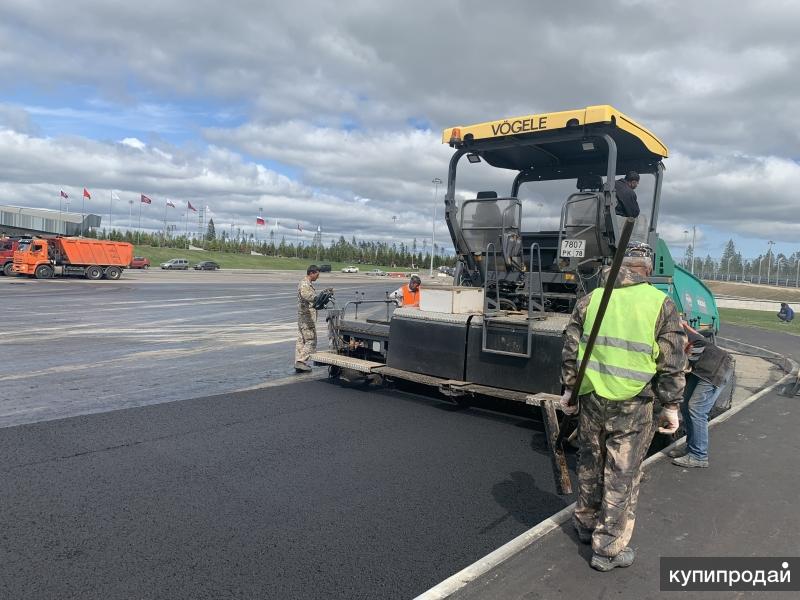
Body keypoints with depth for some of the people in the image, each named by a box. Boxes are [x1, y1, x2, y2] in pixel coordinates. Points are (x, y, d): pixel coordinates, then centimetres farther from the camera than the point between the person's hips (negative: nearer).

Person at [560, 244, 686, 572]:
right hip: (633, 406, -3)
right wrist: (671, 406, 3)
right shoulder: (661, 304, -5)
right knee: (622, 475, 7)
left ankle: (587, 524, 38)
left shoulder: (592, 298, 2)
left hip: (592, 398, 3)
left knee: (590, 465, 19)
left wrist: (568, 389, 12)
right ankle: (608, 548, 16)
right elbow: (671, 363, -5)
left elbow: (571, 349, 4)